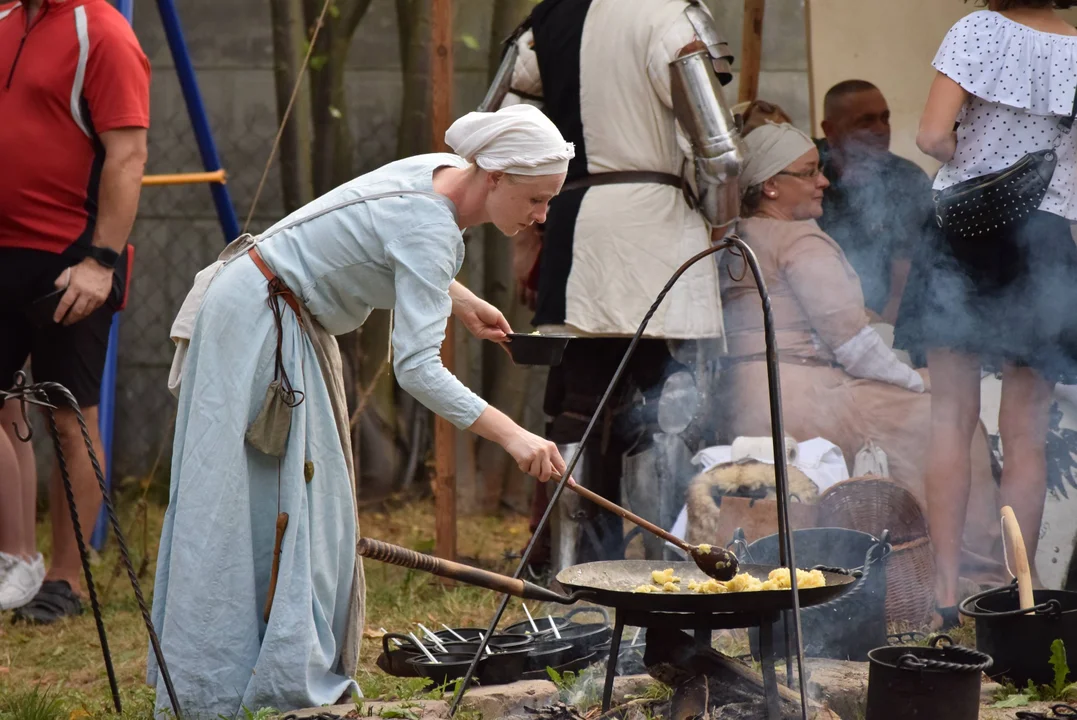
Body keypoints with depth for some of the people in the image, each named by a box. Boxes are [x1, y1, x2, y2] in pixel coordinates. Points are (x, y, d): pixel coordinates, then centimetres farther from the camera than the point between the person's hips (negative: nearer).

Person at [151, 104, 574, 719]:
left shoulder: (444, 174, -1)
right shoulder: (429, 227, -28)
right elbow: (417, 367, -35)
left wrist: (458, 298, 13)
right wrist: (509, 434, -41)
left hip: (293, 322, 10)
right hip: (254, 325, -10)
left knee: (313, 499, 9)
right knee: (252, 506, -10)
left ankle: (298, 671, 13)